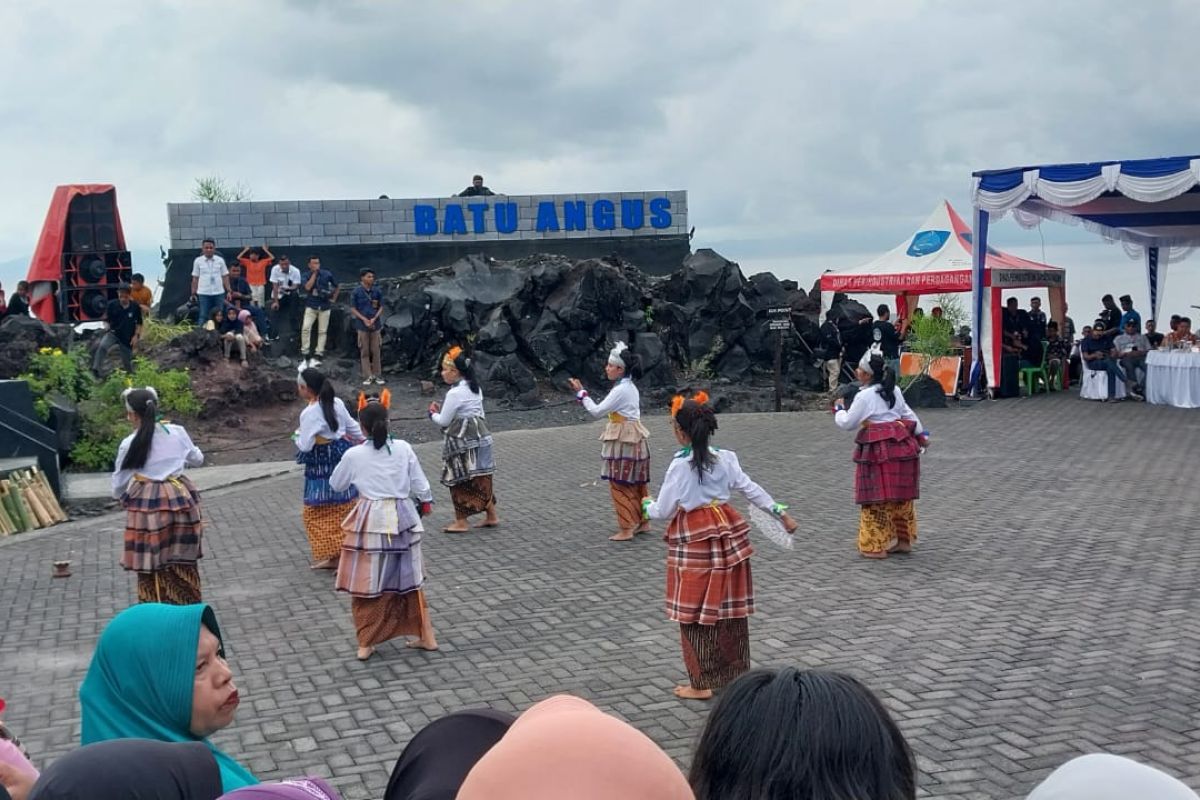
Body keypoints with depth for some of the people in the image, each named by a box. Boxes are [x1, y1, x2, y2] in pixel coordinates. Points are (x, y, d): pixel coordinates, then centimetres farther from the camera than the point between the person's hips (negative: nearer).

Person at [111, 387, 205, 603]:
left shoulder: (129, 444, -9)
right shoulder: (177, 432, -1)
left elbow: (119, 483, 3)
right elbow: (197, 459, 16)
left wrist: (121, 496, 25)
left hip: (147, 504, -4)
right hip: (180, 498, 4)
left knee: (151, 562, 6)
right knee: (183, 560, 15)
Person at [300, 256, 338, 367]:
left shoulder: (327, 274, 0)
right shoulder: (307, 275, 0)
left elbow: (337, 286, 14)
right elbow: (308, 287, -19)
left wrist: (334, 299, 9)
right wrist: (314, 274, -16)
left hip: (324, 307, 1)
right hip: (311, 306, -1)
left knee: (322, 331, 2)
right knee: (305, 328, -16)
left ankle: (318, 355, 9)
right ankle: (305, 352, -8)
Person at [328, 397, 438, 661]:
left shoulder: (353, 455, -9)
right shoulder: (403, 448, -4)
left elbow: (335, 485, 7)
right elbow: (420, 483, 2)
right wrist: (426, 503, 20)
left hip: (371, 522, -3)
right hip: (402, 518, 3)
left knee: (367, 583, 7)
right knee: (409, 579, 15)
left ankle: (366, 644, 12)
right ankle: (426, 636, 20)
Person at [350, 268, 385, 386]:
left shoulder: (377, 291, -1)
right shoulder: (357, 291, -6)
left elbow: (381, 307, 4)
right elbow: (353, 309, -3)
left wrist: (374, 319, -11)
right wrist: (364, 319, -13)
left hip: (376, 324, 1)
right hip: (362, 325, -1)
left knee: (375, 351, 5)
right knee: (364, 351, 4)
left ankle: (377, 375, 13)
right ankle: (367, 376, 9)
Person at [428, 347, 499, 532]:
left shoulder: (455, 393, -18)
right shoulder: (474, 388, 10)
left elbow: (443, 421, -16)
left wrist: (433, 413, 6)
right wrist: (442, 409, 16)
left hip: (462, 441, -9)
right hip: (480, 436, 9)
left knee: (459, 481, 1)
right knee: (481, 477, 14)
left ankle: (461, 522, 6)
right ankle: (491, 515, 20)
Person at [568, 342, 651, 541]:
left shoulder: (620, 390, -19)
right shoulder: (630, 387, 10)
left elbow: (597, 411, -17)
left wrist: (581, 393, -8)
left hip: (623, 440, -9)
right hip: (633, 438, 9)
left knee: (620, 484, -3)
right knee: (637, 482, 15)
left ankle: (626, 528, 1)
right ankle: (642, 522, 23)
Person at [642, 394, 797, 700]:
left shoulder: (680, 466, -17)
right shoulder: (725, 458, -1)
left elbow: (664, 511, -11)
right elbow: (751, 488, 3)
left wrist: (647, 505, 11)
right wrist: (781, 512, 12)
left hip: (695, 540, -6)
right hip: (728, 531, 6)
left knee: (698, 612, 5)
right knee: (730, 607, 16)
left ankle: (702, 683, 11)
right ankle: (736, 673, 27)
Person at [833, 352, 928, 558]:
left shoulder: (864, 397, -11)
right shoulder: (894, 391, 11)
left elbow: (847, 423, -6)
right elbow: (908, 414, 18)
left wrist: (838, 410, 13)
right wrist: (921, 435, 27)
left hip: (879, 451, -8)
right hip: (902, 446, 8)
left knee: (876, 499, -1)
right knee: (901, 496, 14)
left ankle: (875, 546, 4)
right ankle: (903, 540, 22)